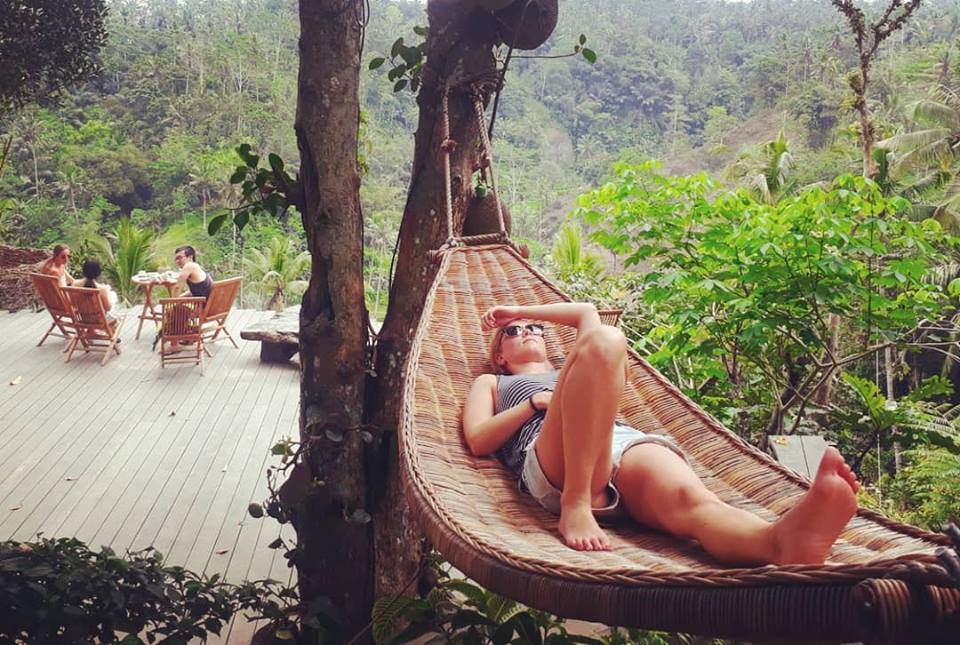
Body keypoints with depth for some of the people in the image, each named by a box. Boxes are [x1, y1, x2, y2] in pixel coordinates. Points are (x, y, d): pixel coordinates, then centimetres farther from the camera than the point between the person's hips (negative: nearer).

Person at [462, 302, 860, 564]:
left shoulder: (570, 376, 46)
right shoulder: (491, 383, 36)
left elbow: (586, 311, 51)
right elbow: (477, 441, 17)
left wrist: (521, 310, 55)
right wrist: (537, 402, 7)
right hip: (553, 466, -3)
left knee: (690, 502, -35)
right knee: (602, 342, -30)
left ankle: (785, 540, -72)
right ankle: (575, 505, -39)